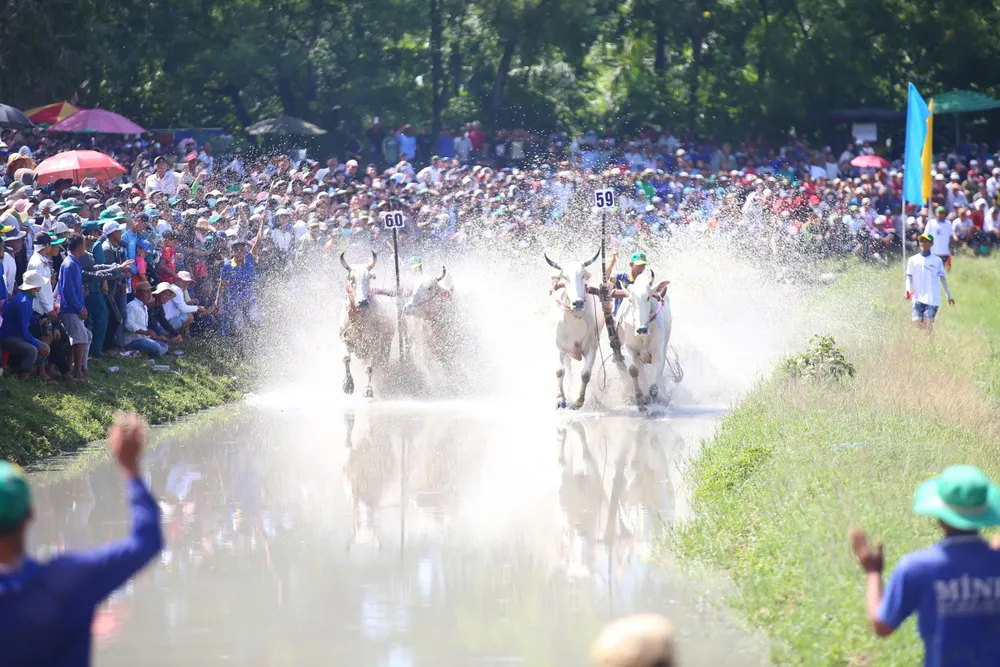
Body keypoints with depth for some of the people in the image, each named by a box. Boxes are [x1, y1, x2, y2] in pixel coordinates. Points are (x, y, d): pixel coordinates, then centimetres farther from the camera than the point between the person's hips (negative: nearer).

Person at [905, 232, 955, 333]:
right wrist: (908, 290, -9)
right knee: (916, 321, -7)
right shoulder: (913, 260, 6)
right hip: (918, 297, 1)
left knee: (928, 323, -11)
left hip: (932, 298, -1)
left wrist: (949, 295, 17)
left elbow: (943, 279, 13)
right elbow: (909, 277, 9)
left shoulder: (937, 261, 4)